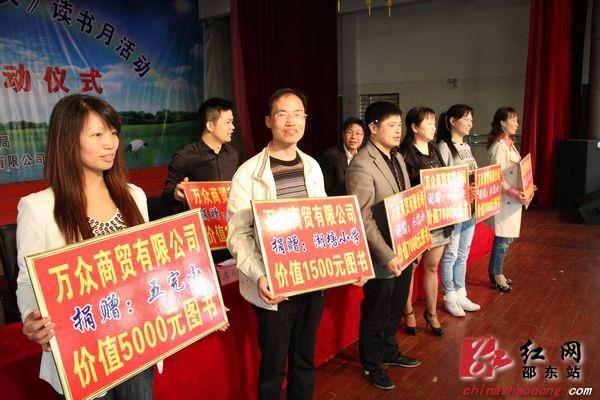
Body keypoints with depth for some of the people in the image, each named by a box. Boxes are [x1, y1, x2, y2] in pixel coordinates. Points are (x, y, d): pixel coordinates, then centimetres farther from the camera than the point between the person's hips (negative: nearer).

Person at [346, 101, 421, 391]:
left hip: (404, 251, 8)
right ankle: (371, 365, 34)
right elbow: (362, 219, -22)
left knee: (395, 310, 24)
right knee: (376, 315, 12)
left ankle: (389, 352, 46)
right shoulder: (361, 166, -21)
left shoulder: (398, 157, 7)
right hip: (382, 257, -8)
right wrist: (386, 256, -23)